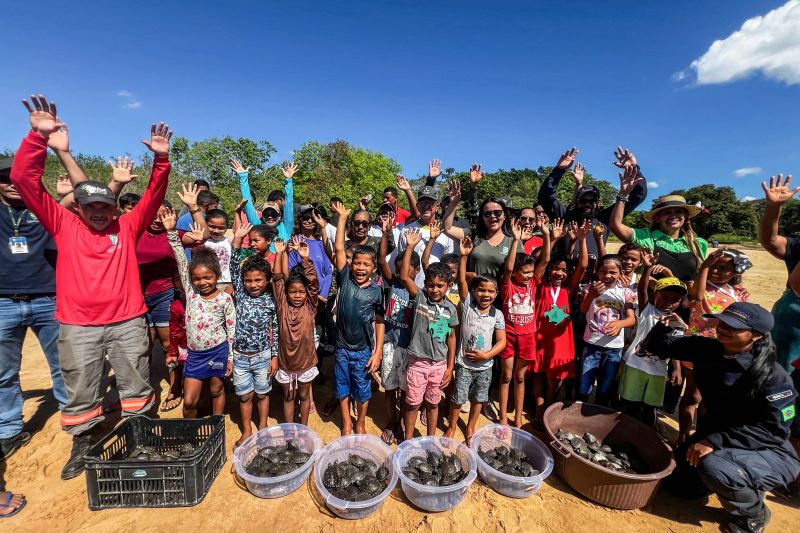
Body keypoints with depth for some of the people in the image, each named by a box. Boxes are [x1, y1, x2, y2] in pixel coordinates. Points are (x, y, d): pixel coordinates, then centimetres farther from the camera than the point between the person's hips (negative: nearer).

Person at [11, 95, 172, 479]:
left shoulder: (127, 226, 3)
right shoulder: (63, 225, 3)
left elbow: (154, 195, -3)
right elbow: (25, 180, -3)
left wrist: (161, 160, -17)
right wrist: (38, 137, -15)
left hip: (128, 321, 0)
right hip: (78, 325, 0)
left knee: (136, 385, 12)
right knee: (79, 392, 14)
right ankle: (82, 445, 35)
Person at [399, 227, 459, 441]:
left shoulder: (450, 308, -3)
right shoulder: (420, 298, -9)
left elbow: (452, 338, 3)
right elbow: (404, 277, -23)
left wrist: (450, 367, 2)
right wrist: (410, 247, -28)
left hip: (439, 364, 2)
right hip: (418, 362, -2)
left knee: (433, 403, 19)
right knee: (412, 403, 13)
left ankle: (430, 438, 39)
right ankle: (408, 438, 34)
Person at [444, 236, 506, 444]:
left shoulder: (497, 315, -6)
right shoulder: (467, 305, -11)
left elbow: (502, 341, -3)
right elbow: (462, 281, -21)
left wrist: (486, 355, -16)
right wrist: (464, 256, -29)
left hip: (484, 366, 2)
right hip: (464, 363, -2)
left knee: (478, 399, 18)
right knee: (458, 398, 10)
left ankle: (470, 428, 40)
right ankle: (451, 427, 33)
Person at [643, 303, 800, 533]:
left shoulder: (773, 376, -25)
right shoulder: (708, 349, -11)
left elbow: (774, 429, -28)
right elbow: (658, 346, -4)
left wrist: (716, 441, -35)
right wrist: (664, 325, -24)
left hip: (770, 453, -6)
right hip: (717, 436, 6)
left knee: (712, 465, -36)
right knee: (676, 483, 13)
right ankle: (737, 480, 34)